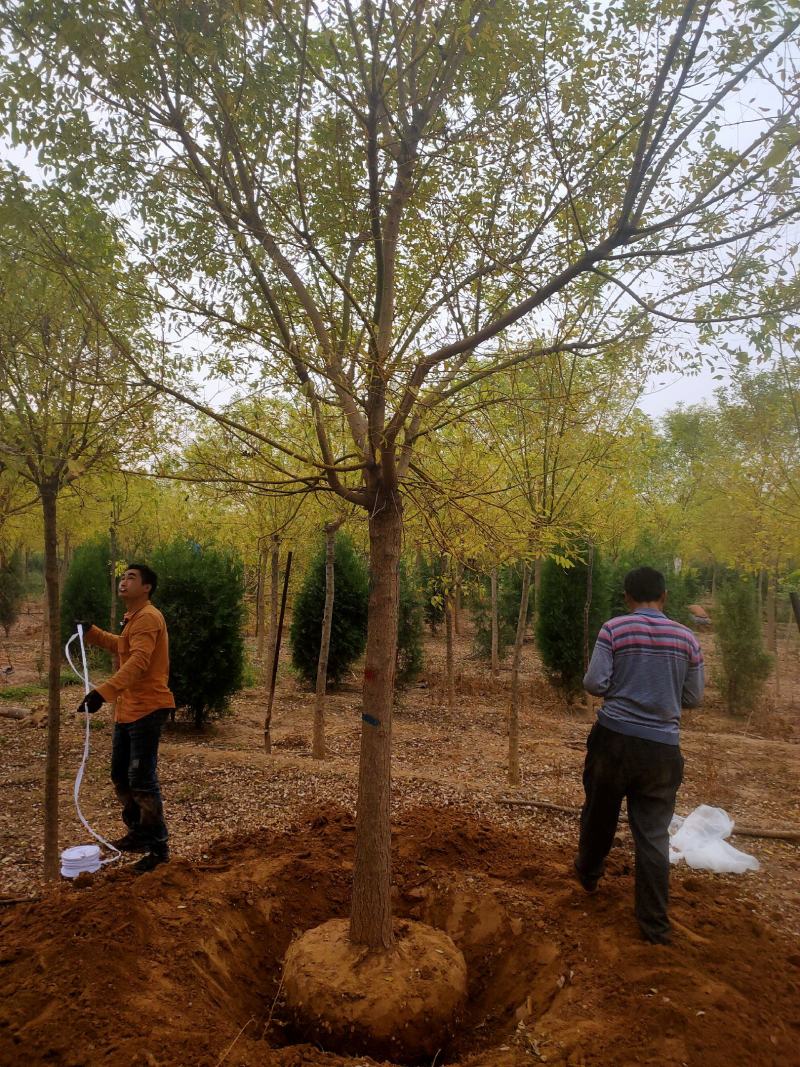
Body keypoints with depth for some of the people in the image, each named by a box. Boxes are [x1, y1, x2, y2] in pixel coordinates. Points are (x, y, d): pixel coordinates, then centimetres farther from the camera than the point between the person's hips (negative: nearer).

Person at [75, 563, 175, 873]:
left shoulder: (147, 617, -18)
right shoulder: (133, 618, 15)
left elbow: (138, 661, -32)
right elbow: (121, 647, 33)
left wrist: (103, 691, -41)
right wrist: (91, 632, 23)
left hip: (147, 710, -11)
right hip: (128, 709, 11)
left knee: (142, 780, -5)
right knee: (121, 775, 19)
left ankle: (158, 847, 7)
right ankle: (138, 833, 34)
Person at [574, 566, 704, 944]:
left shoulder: (614, 629, -8)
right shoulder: (686, 638, 1)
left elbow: (594, 684, -10)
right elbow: (693, 698, 7)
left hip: (615, 739, -1)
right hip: (663, 747, 1)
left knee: (599, 814, 21)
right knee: (653, 836, 8)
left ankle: (588, 873, 43)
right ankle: (655, 925, 14)